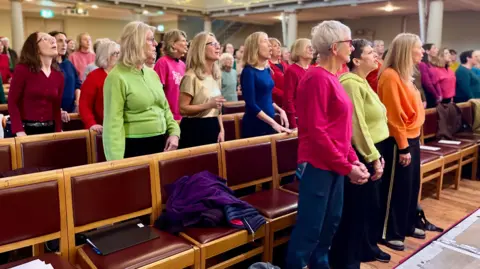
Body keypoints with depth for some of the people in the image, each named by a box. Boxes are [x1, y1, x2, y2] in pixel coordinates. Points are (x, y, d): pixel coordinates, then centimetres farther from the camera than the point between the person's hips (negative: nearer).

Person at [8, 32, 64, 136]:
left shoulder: (58, 76, 8)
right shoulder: (22, 70, -5)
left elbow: (56, 108, 11)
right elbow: (12, 102, -8)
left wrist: (58, 132, 3)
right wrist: (19, 132, -18)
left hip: (50, 129, 5)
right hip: (26, 129, -4)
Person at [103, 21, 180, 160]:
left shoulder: (152, 74, 11)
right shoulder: (117, 77, -12)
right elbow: (113, 123, -17)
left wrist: (174, 132, 0)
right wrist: (116, 162, -21)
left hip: (162, 144, 7)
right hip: (135, 147, -7)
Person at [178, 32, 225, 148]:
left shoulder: (216, 76, 12)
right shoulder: (191, 76, -13)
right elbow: (182, 109, -18)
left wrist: (221, 130, 10)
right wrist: (208, 105, -25)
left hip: (213, 127, 7)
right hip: (195, 129, -7)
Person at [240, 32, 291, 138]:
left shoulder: (266, 70, 9)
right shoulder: (249, 72, -14)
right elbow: (251, 105, -19)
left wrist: (280, 110, 4)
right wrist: (273, 123, -21)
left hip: (269, 124, 8)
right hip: (255, 125, -8)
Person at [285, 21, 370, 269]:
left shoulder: (332, 78, 12)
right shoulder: (317, 78, -17)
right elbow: (316, 131, -21)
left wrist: (353, 159, 7)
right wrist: (347, 167, -17)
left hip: (334, 164, 10)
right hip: (318, 165, -9)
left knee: (331, 221, 20)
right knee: (309, 227, 1)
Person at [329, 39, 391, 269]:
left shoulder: (362, 82, 14)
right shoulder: (351, 84, -17)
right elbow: (357, 126, -21)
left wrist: (378, 155, 15)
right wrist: (373, 157, -18)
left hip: (372, 151, 10)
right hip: (360, 155, -10)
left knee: (371, 204, 20)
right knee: (356, 208, 0)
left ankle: (367, 248, 38)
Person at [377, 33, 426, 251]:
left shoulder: (405, 74, 12)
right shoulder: (390, 76, -17)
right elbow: (394, 116, -20)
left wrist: (411, 142, 13)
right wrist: (403, 147, -18)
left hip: (412, 138, 9)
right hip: (399, 141, -9)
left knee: (411, 186, 18)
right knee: (396, 189, 1)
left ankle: (407, 226, 34)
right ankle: (389, 233, 15)